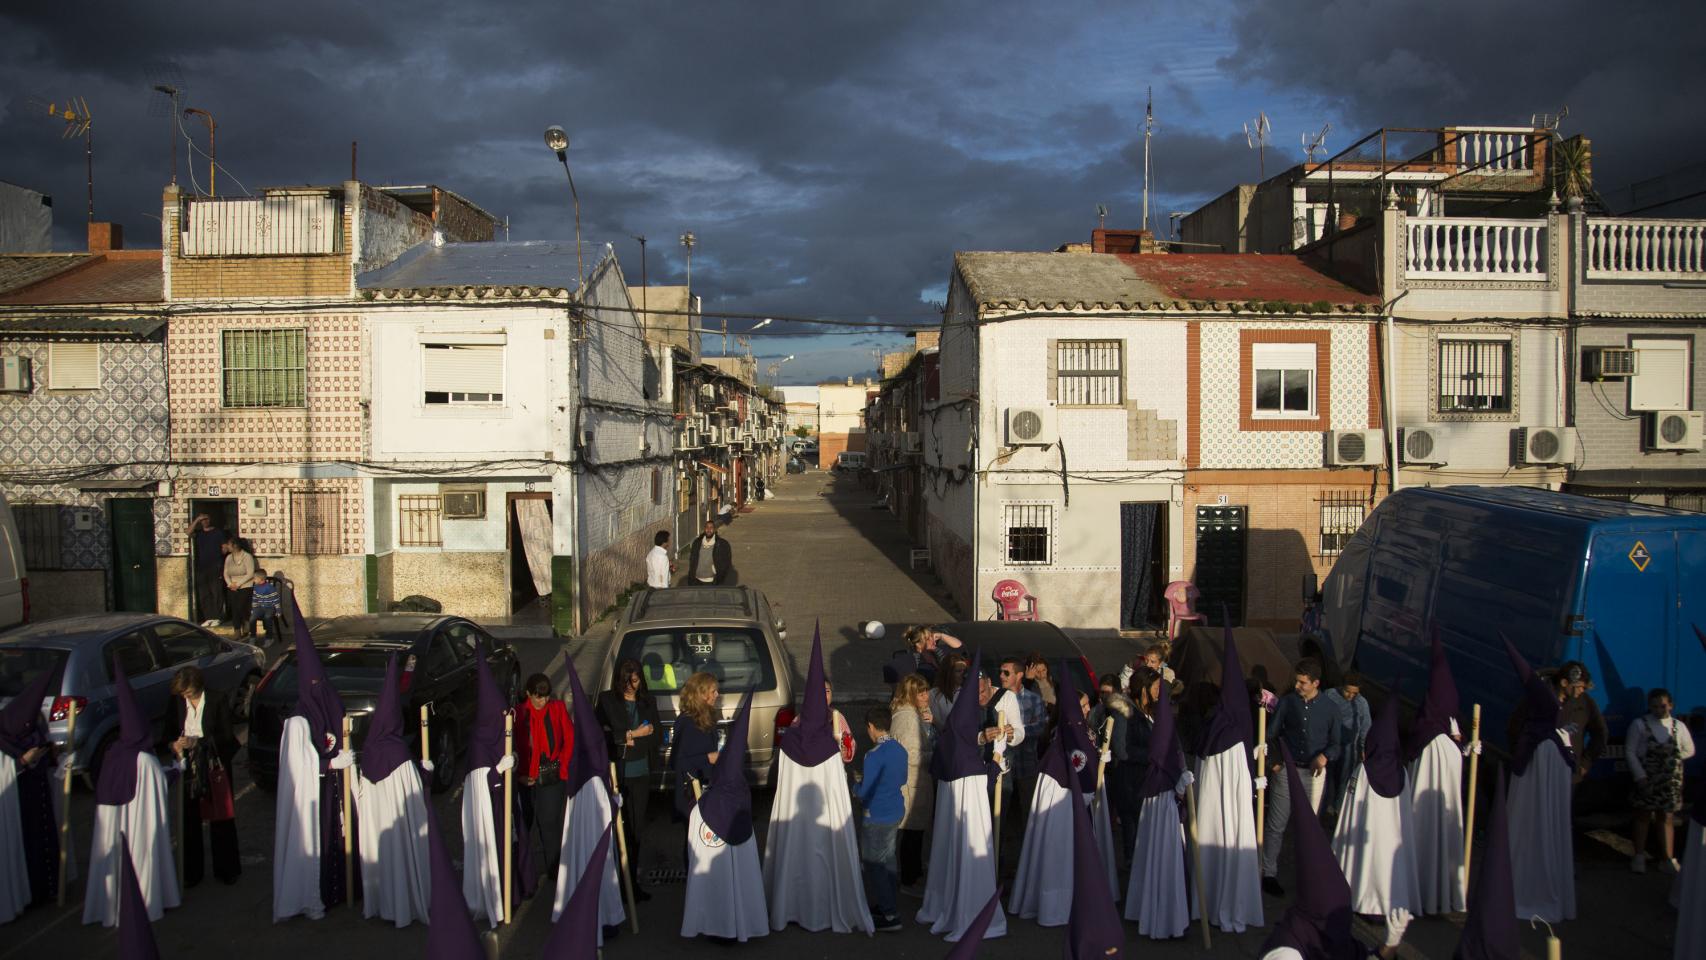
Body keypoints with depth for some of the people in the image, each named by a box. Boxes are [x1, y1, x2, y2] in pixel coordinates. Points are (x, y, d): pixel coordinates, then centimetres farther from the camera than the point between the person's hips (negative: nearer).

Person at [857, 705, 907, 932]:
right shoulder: (900, 750, 2)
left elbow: (865, 793, -20)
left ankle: (889, 915, 3)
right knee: (887, 860, 19)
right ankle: (885, 904, 30)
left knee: (874, 865, 2)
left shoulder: (875, 755, -22)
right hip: (896, 812, 8)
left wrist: (857, 783, 2)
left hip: (876, 817, -8)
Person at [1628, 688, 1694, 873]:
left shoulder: (1678, 726, 4)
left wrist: (1671, 755, -5)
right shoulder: (1639, 725, -4)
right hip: (1646, 779, -2)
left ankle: (1669, 859, 12)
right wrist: (1640, 776, -14)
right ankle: (1639, 857, 14)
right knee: (1643, 817, 7)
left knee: (1666, 818, 7)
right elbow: (1630, 752, -6)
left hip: (1670, 780, 2)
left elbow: (1689, 750, 12)